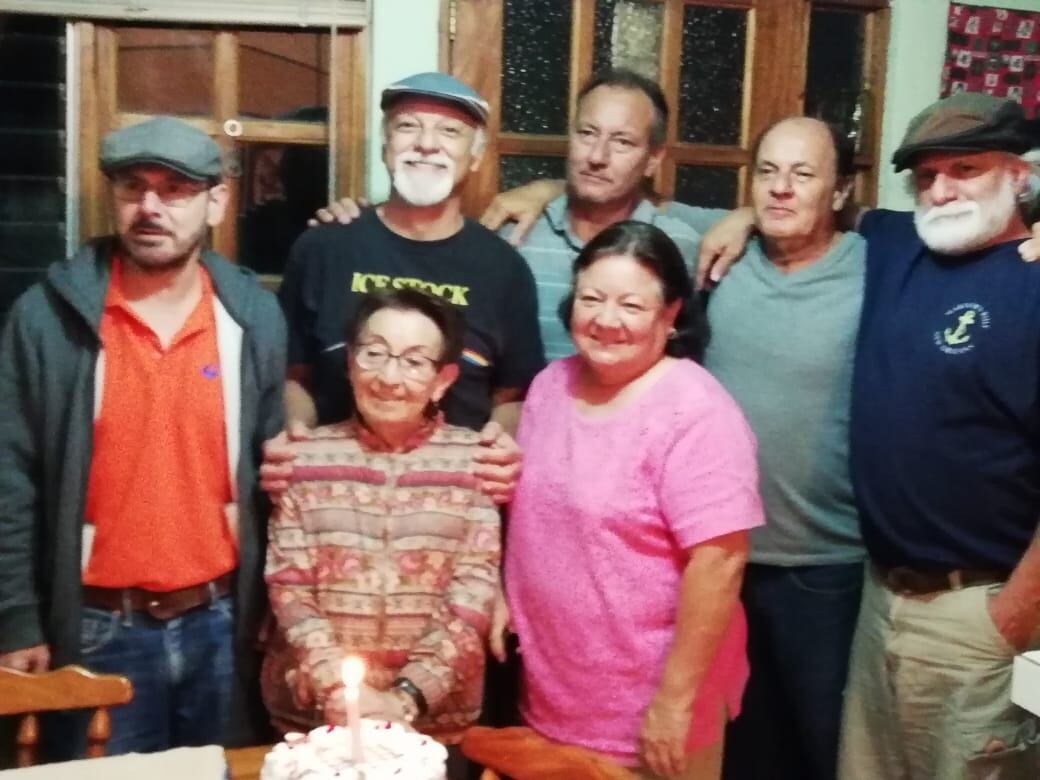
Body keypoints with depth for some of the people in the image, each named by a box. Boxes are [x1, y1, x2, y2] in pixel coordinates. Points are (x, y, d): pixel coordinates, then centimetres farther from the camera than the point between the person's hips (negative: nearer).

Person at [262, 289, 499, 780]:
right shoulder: (306, 456, -1)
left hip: (435, 717, 0)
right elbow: (287, 585, -3)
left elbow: (475, 591, -6)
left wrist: (408, 696, -13)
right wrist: (336, 686, -14)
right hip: (311, 712, 1)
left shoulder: (473, 460, -3)